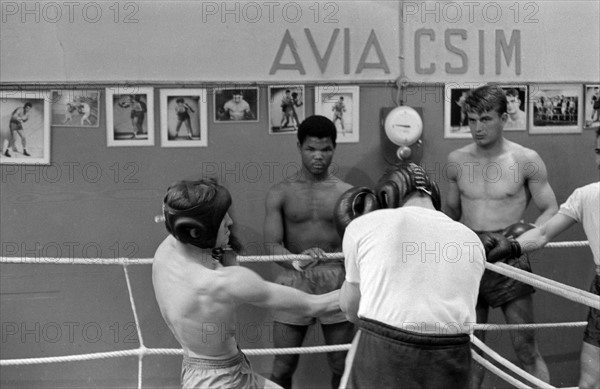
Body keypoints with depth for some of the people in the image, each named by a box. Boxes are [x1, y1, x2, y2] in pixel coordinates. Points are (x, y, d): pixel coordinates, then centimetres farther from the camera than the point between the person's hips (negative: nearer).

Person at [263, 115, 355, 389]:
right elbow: (272, 245, -8)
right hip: (294, 282, 0)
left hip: (336, 282, 1)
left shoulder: (347, 193, 3)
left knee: (342, 366, 6)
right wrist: (297, 261, -28)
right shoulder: (280, 193, 1)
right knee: (282, 367, 3)